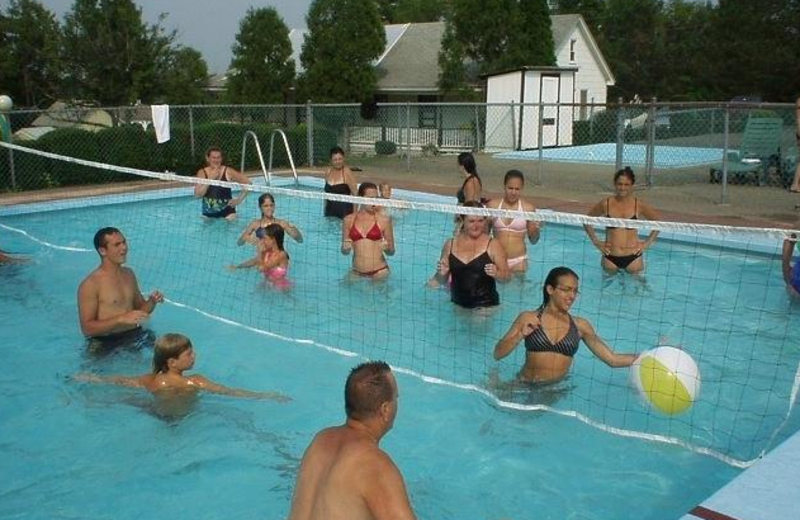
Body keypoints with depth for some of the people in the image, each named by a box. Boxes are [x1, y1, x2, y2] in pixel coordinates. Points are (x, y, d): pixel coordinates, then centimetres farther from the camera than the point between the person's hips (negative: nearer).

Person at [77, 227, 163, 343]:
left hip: (136, 335, 6)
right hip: (107, 343, -6)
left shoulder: (129, 273, 12)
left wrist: (152, 302, 0)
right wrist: (121, 319, -24)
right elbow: (87, 328, -15)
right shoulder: (90, 285, -11)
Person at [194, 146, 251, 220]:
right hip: (208, 213, 2)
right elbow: (198, 195, -11)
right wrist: (210, 179, -16)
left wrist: (239, 200, -8)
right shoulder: (202, 173, -2)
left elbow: (247, 183, -5)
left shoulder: (228, 172, -7)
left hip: (227, 212, -2)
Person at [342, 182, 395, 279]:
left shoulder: (384, 219, -3)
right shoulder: (349, 220, 3)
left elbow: (391, 252, 5)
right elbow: (344, 251, 13)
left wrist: (387, 249, -17)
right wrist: (345, 248, -9)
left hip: (379, 271, -2)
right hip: (356, 272, 2)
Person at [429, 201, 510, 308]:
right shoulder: (450, 245, 5)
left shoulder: (493, 245, -2)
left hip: (485, 305, -3)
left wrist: (496, 274, -21)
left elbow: (506, 276, -1)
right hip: (457, 304, 3)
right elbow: (442, 281, 12)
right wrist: (442, 274, -9)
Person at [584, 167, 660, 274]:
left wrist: (647, 243, 4)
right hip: (610, 257, 1)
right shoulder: (606, 204, -2)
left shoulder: (638, 205, -2)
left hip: (633, 257, -1)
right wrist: (595, 241, 5)